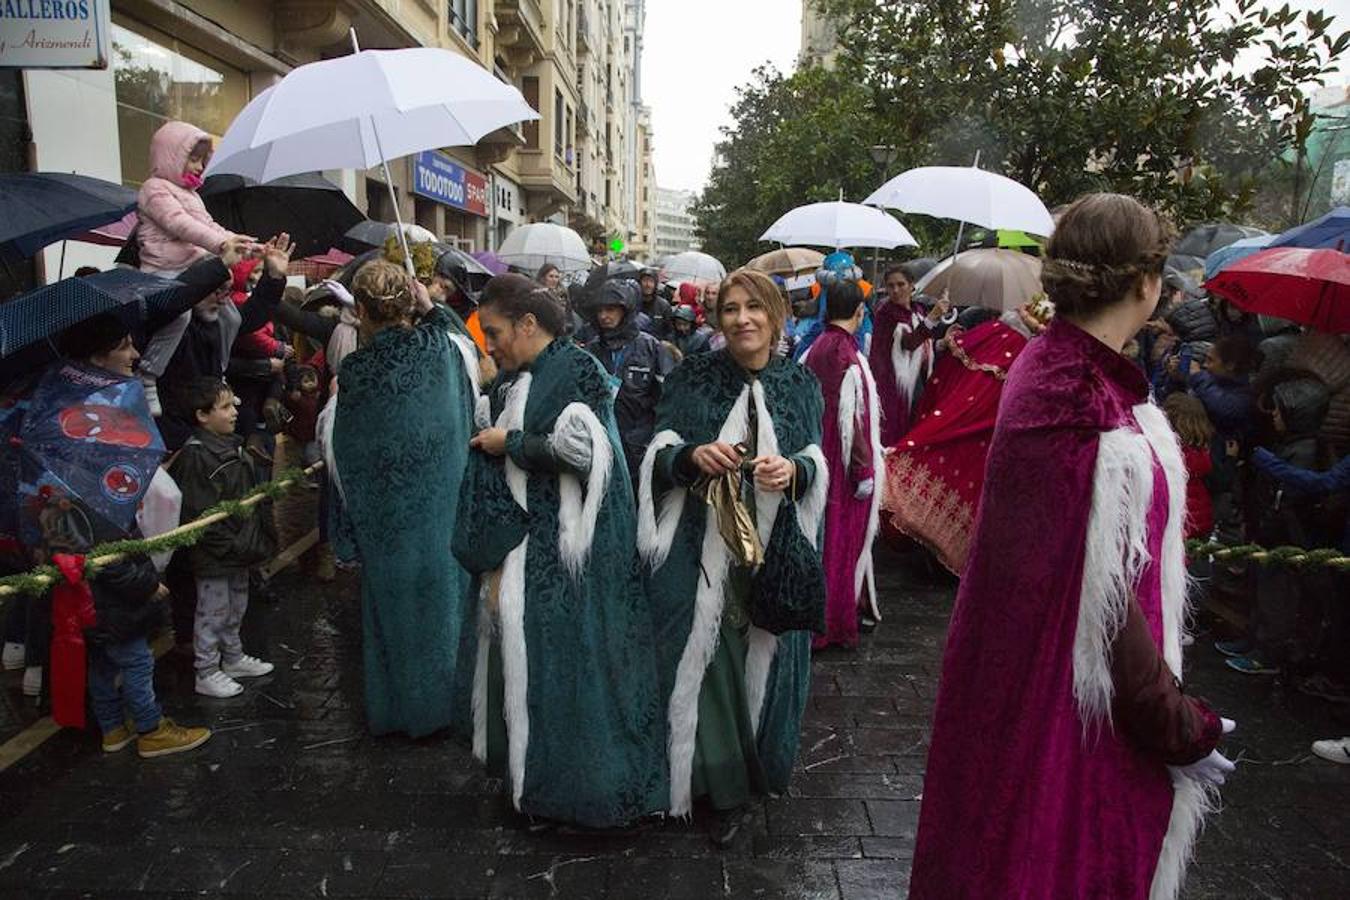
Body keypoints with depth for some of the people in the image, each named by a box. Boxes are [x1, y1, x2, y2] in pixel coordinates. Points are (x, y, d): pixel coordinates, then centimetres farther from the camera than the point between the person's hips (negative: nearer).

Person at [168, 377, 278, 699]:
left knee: (236, 607, 22)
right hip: (214, 555, -9)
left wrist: (262, 537, 14)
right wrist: (229, 546, -21)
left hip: (240, 549, 9)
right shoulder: (195, 455, -21)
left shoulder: (234, 446, 8)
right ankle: (206, 673, 19)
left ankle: (233, 658, 39)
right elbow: (198, 513, -23)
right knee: (213, 613, 5)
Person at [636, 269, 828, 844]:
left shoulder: (800, 384, 6)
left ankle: (755, 771, 31)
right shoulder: (693, 376, 2)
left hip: (774, 550, 1)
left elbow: (817, 463, 1)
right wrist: (692, 455, -22)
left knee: (762, 660, 8)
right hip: (701, 548, -1)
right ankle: (721, 784, 19)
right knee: (705, 656, 0)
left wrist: (793, 469, -21)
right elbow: (658, 455, -1)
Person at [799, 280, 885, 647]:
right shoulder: (847, 354, -20)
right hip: (843, 459, -8)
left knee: (822, 532, 18)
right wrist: (865, 469, -15)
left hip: (817, 451, 8)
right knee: (841, 537, 3)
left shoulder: (816, 348, 4)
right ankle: (834, 621, 14)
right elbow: (853, 419, -21)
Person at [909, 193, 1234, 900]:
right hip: (1071, 699, -9)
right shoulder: (1092, 414, -28)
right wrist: (1180, 728, -15)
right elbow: (1103, 601, -25)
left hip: (1018, 651, 9)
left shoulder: (1044, 359, 1)